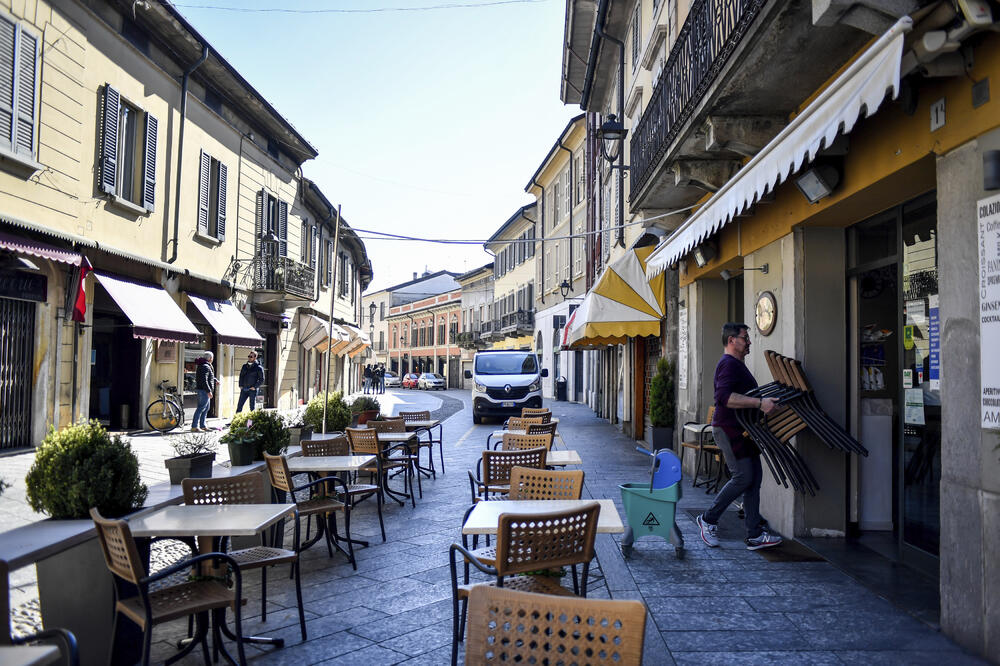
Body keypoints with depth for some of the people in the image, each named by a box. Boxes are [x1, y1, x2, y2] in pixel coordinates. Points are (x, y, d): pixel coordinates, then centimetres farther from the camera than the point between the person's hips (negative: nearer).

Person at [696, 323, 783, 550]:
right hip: (728, 430, -10)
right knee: (743, 477, -11)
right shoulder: (728, 364, -14)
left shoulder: (738, 365, 21)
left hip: (742, 431, 10)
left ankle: (754, 536, 8)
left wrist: (766, 400, 28)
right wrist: (759, 403, -32)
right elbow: (724, 397, -29)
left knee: (755, 477, 5)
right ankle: (708, 519, 5)